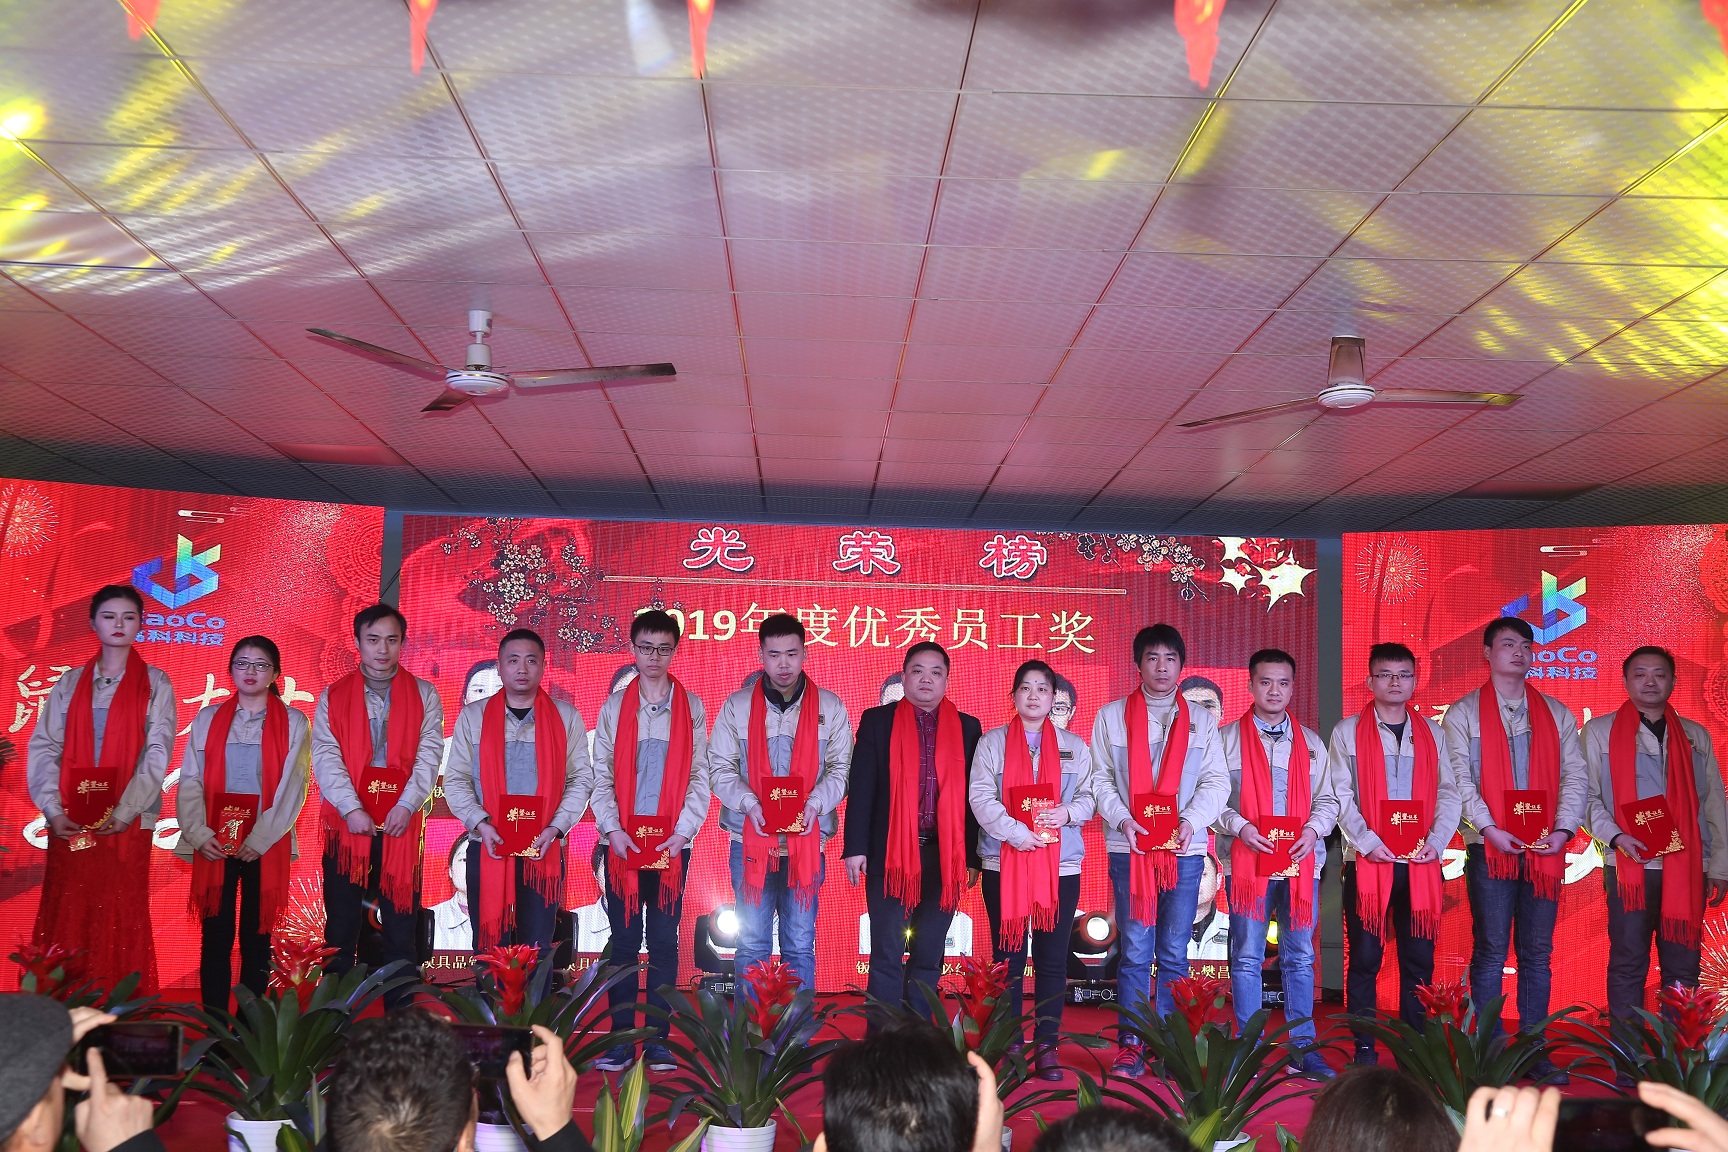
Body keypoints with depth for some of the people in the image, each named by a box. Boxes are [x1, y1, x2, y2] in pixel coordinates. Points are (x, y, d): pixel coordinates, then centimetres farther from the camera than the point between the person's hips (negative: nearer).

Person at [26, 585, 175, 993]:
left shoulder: (155, 683, 5)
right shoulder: (69, 682, 12)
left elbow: (158, 753, -4)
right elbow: (43, 747, 6)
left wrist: (123, 812, -15)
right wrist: (52, 808, -9)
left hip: (127, 819, -2)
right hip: (70, 820, 2)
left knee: (122, 919, -2)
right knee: (65, 917, 1)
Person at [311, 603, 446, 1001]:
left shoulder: (424, 695, 8)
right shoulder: (333, 696, 8)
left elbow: (429, 755, -1)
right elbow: (325, 757, -3)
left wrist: (407, 806, -14)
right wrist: (351, 809, -14)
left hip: (401, 823, 0)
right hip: (346, 822, 0)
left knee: (401, 922, 2)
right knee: (341, 923, 5)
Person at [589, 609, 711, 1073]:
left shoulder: (691, 707, 5)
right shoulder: (614, 707, 7)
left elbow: (699, 777, 2)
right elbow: (601, 775, 4)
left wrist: (682, 833, -9)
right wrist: (613, 830, -8)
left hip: (672, 842, 0)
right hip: (623, 841, 0)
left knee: (664, 940, 2)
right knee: (624, 939, 2)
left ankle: (658, 1041, 8)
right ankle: (620, 1040, 8)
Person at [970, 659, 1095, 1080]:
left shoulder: (1074, 746, 12)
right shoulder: (991, 742, 6)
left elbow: (1088, 797, 8)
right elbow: (981, 797, -4)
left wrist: (1067, 813, -13)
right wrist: (1017, 833, -16)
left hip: (1060, 864, 1)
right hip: (1004, 862, -1)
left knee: (1052, 958, 2)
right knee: (1009, 955, 3)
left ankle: (1048, 1045, 8)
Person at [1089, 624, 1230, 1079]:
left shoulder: (1201, 719, 11)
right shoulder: (1112, 716, 8)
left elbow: (1217, 782, 6)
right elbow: (1101, 778, 5)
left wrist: (1192, 820, -10)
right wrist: (1121, 819, -11)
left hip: (1184, 849, 1)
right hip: (1130, 847, -1)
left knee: (1174, 952, 4)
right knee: (1135, 951, -2)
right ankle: (1130, 1046, 6)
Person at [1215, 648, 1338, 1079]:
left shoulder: (1311, 742, 14)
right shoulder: (1228, 738, 5)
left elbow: (1327, 799, 14)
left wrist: (1314, 829, -5)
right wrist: (1239, 826, -14)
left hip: (1301, 861, 3)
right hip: (1246, 860, -3)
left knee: (1300, 957, 6)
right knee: (1247, 957, 0)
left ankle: (1304, 1048, 14)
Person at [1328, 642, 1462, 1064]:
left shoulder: (1432, 733, 13)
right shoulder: (1348, 731, 5)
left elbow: (1449, 793, 8)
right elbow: (1341, 795, -2)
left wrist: (1436, 840, -7)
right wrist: (1368, 841, -14)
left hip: (1421, 864, 3)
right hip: (1367, 861, -2)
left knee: (1419, 958, 4)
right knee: (1365, 958, 0)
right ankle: (1364, 1049, 7)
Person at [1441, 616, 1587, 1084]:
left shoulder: (1556, 713, 14)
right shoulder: (1463, 714, 5)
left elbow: (1574, 776, 8)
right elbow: (1460, 778, -4)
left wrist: (1563, 828, -6)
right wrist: (1489, 828, -15)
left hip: (1544, 851, 3)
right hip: (1490, 849, -3)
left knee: (1537, 953, 5)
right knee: (1491, 950, -1)